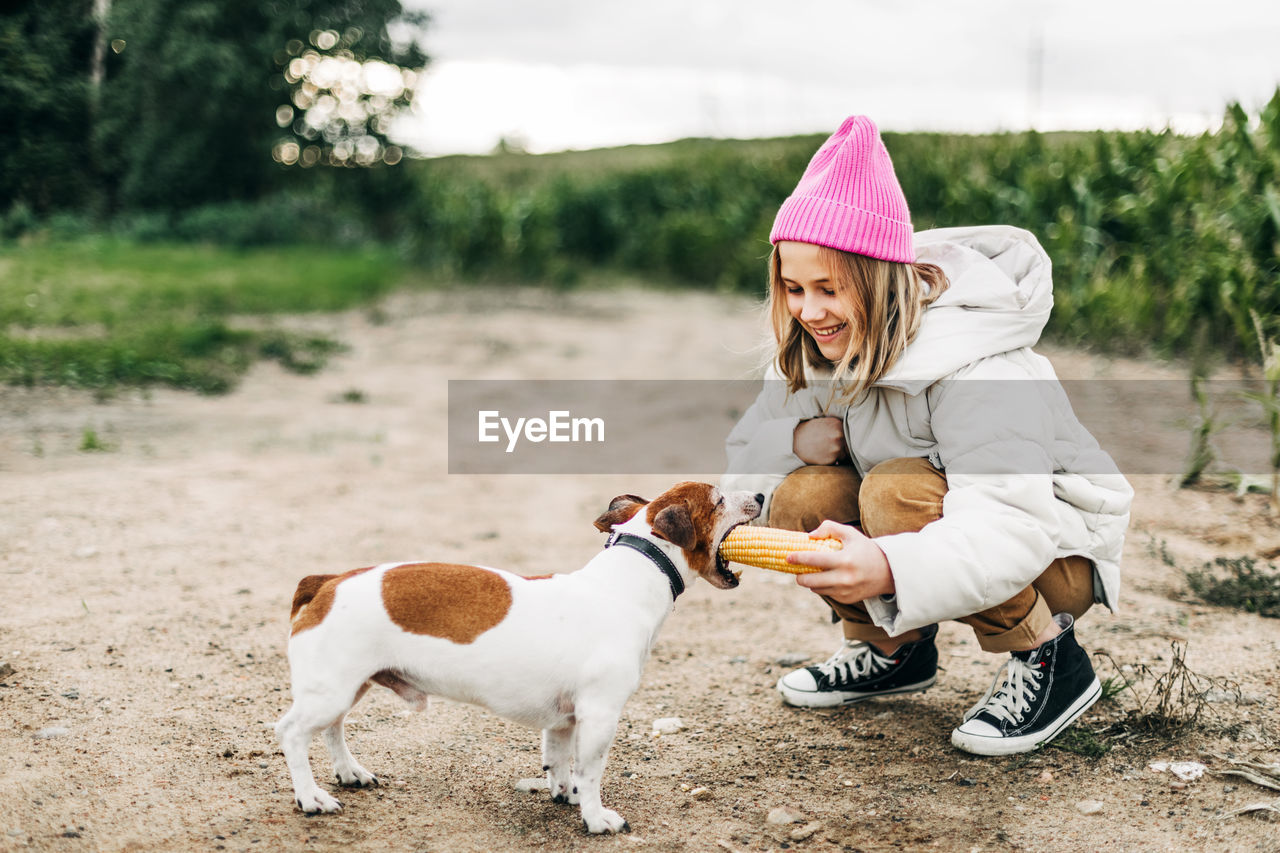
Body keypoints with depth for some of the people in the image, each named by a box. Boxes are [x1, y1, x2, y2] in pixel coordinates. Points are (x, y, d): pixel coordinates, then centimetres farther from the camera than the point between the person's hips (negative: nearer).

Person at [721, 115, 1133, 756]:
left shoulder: (975, 367, -30)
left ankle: (1049, 659, -12)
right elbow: (740, 467, -1)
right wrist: (794, 440, -25)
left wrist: (889, 568, -59)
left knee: (898, 492, -33)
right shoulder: (815, 353, -7)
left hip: (1057, 552, -6)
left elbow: (1010, 531, -41)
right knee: (802, 497, -20)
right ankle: (896, 647, 7)